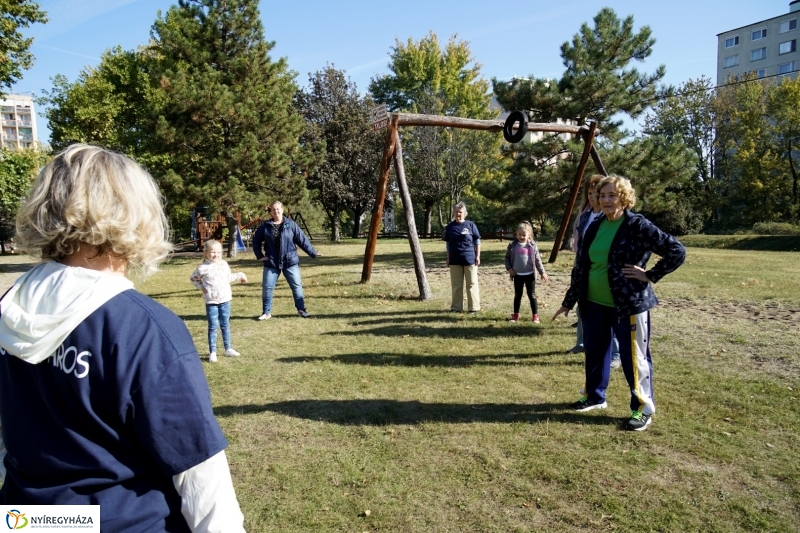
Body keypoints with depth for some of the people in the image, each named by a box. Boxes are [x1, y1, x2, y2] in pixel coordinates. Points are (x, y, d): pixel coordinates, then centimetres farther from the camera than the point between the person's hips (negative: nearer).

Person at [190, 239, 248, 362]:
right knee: (213, 327, 0)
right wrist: (201, 287, -4)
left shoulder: (224, 264, 4)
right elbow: (193, 279, 8)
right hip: (211, 302, -3)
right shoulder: (202, 268, -7)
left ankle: (228, 349, 22)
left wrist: (240, 275, 12)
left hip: (225, 300, 3)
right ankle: (212, 352, 8)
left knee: (225, 325, 12)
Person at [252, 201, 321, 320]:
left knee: (297, 285, 2)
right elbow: (256, 240, 12)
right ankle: (266, 312, 17)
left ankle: (301, 309, 16)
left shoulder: (291, 224, -3)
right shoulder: (265, 226, 0)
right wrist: (259, 255, 3)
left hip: (290, 261, -1)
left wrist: (313, 253, -5)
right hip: (271, 262, 1)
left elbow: (302, 240, -3)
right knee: (267, 287, 3)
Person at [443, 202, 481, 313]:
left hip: (470, 259, -2)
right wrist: (448, 258, 7)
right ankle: (457, 307, 18)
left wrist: (478, 256, -3)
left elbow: (477, 241, 2)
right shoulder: (450, 226, 4)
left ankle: (474, 307, 12)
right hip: (455, 260, 2)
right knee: (456, 285, 9)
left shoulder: (470, 225, -2)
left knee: (472, 284, 5)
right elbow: (448, 243, 9)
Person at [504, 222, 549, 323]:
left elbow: (537, 260, 0)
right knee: (517, 295, 13)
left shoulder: (532, 246, -4)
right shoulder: (513, 245, -3)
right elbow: (507, 257, 5)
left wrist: (542, 272, -3)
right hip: (517, 275, 1)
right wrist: (509, 268, -8)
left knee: (532, 295, 5)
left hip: (530, 274, -1)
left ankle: (535, 315, 13)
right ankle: (515, 314, 23)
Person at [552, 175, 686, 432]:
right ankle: (594, 396, 34)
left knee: (634, 357, 2)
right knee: (595, 351, 16)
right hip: (594, 303, 7)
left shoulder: (638, 225, -12)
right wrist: (569, 301, 12)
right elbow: (581, 266, 11)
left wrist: (650, 276, -13)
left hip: (629, 304, -6)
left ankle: (643, 408, 17)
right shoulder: (595, 227, 7)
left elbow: (677, 251, -12)